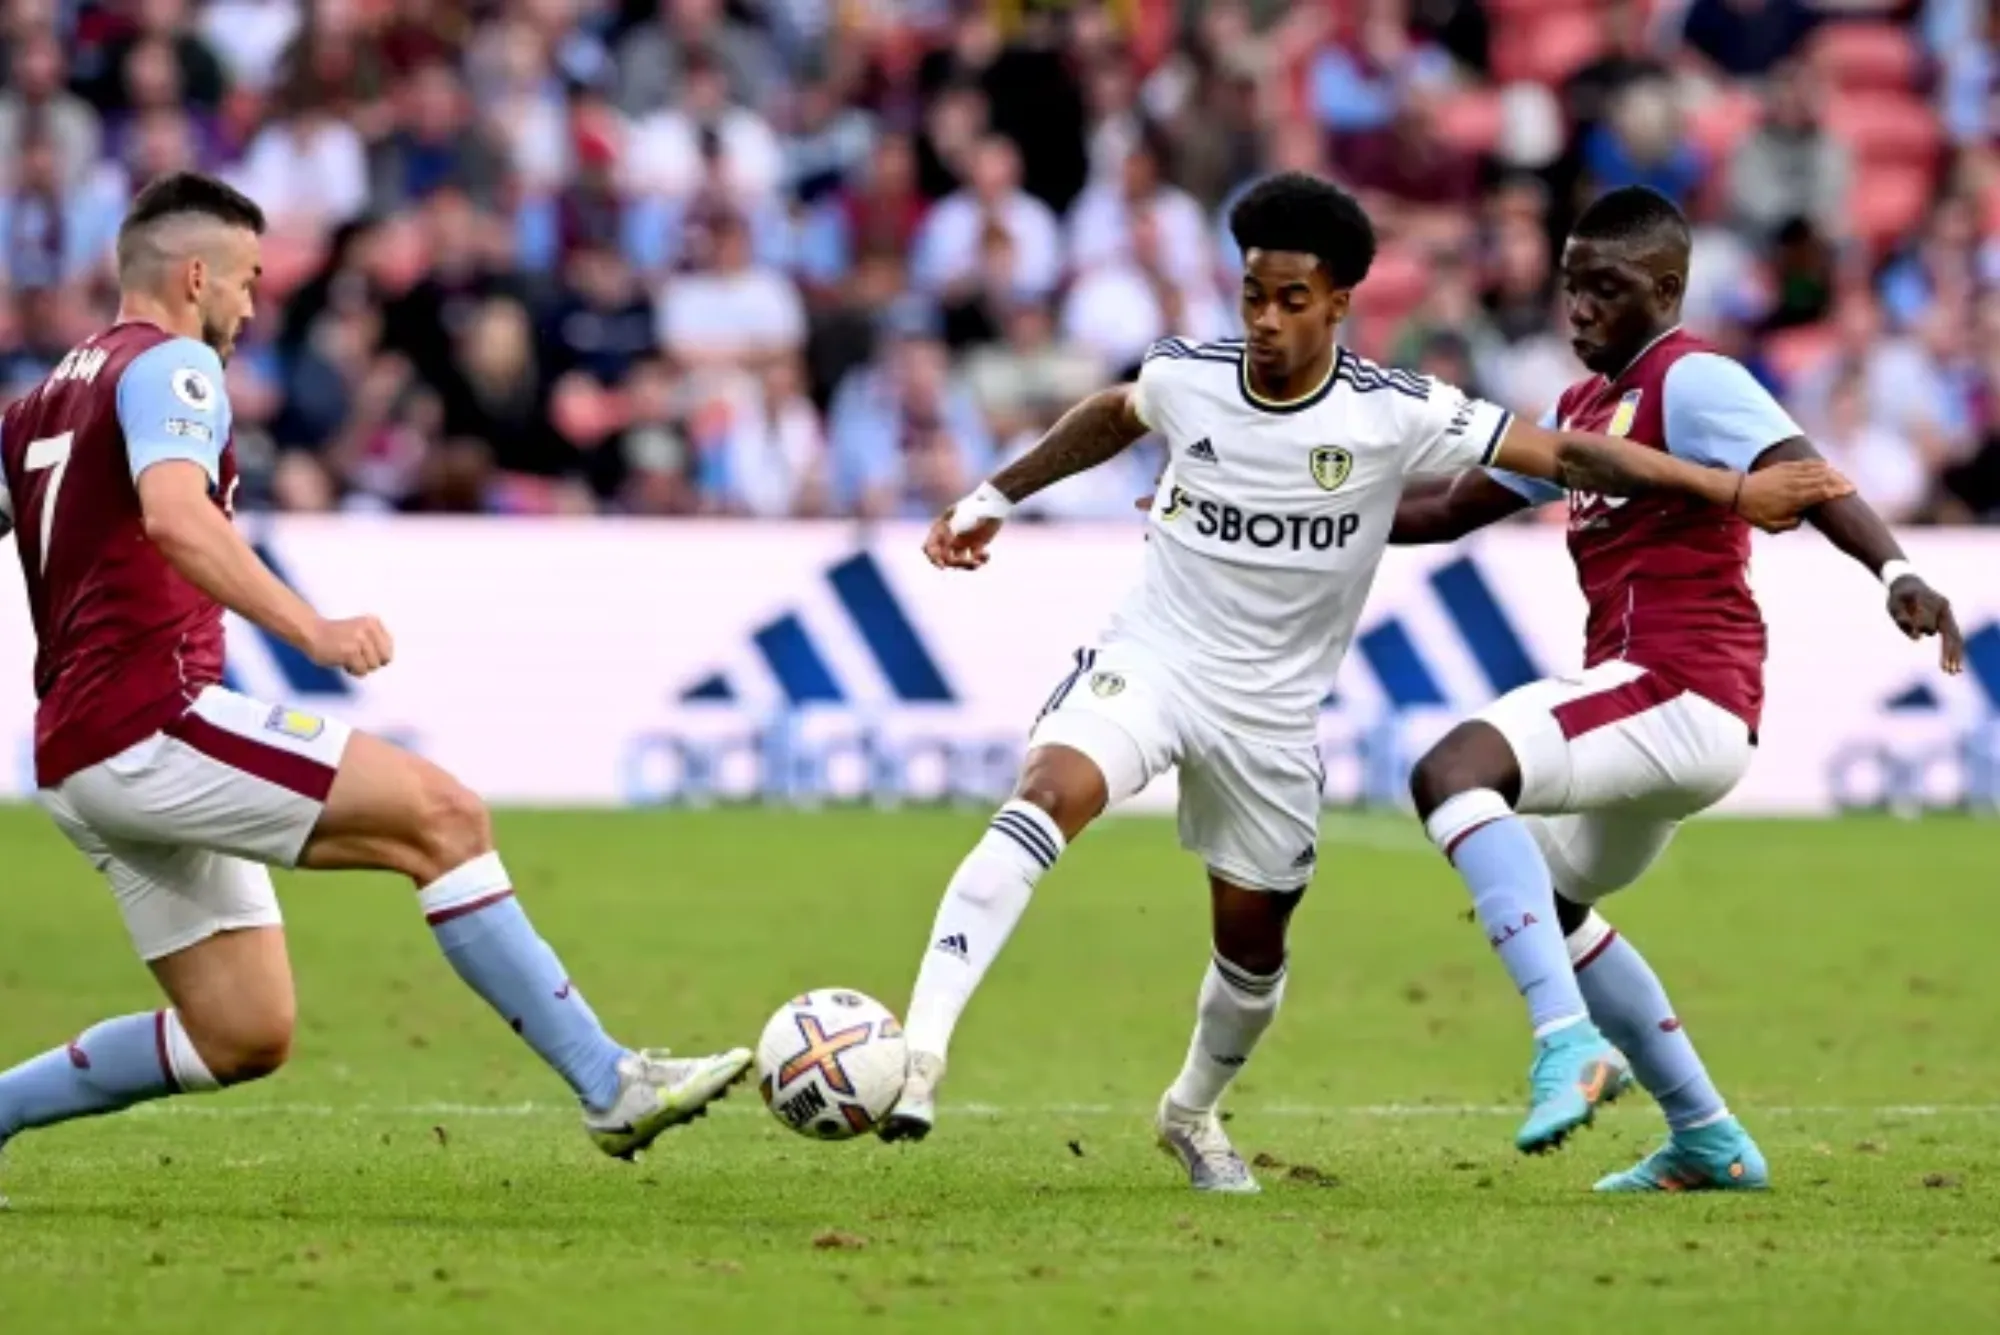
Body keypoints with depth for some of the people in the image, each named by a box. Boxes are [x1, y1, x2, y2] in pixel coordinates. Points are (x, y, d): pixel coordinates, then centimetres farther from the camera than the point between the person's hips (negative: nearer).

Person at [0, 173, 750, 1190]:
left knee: (243, 1038, 10)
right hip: (150, 721, -10)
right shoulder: (169, 363, -6)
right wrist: (310, 630, -33)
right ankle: (611, 1085, -19)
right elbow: (172, 515, -25)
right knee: (440, 816, -14)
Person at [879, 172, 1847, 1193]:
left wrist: (1734, 492, -15)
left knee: (1254, 937, 12)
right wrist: (996, 496, 24)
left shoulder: (1395, 413, -14)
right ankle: (920, 1052, -38)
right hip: (1149, 658, -1)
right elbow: (1112, 418, 18)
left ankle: (1194, 1112, 43)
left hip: (1271, 708, 1)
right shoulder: (1186, 378, -7)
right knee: (1052, 795, -30)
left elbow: (1567, 455, -12)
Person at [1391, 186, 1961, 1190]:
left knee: (1453, 770, -27)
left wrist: (1894, 572, -42)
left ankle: (1569, 1040, -36)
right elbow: (1451, 509, 28)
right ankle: (1708, 1141, 29)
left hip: (1679, 694, -11)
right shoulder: (1585, 410, 21)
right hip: (1669, 716, 11)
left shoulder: (1692, 382, -8)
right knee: (1539, 900, 28)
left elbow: (1800, 474, -25)